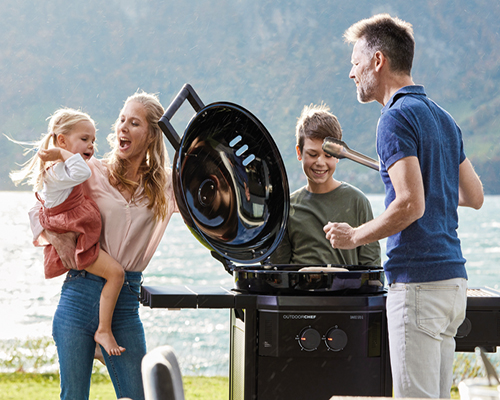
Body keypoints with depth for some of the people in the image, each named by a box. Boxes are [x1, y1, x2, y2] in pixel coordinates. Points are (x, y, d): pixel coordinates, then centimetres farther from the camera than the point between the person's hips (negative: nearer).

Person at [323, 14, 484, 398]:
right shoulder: (443, 118, 16)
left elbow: (411, 204, -20)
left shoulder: (397, 117, -11)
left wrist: (354, 236, -7)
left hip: (417, 283, -9)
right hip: (454, 279, 9)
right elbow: (475, 196, 22)